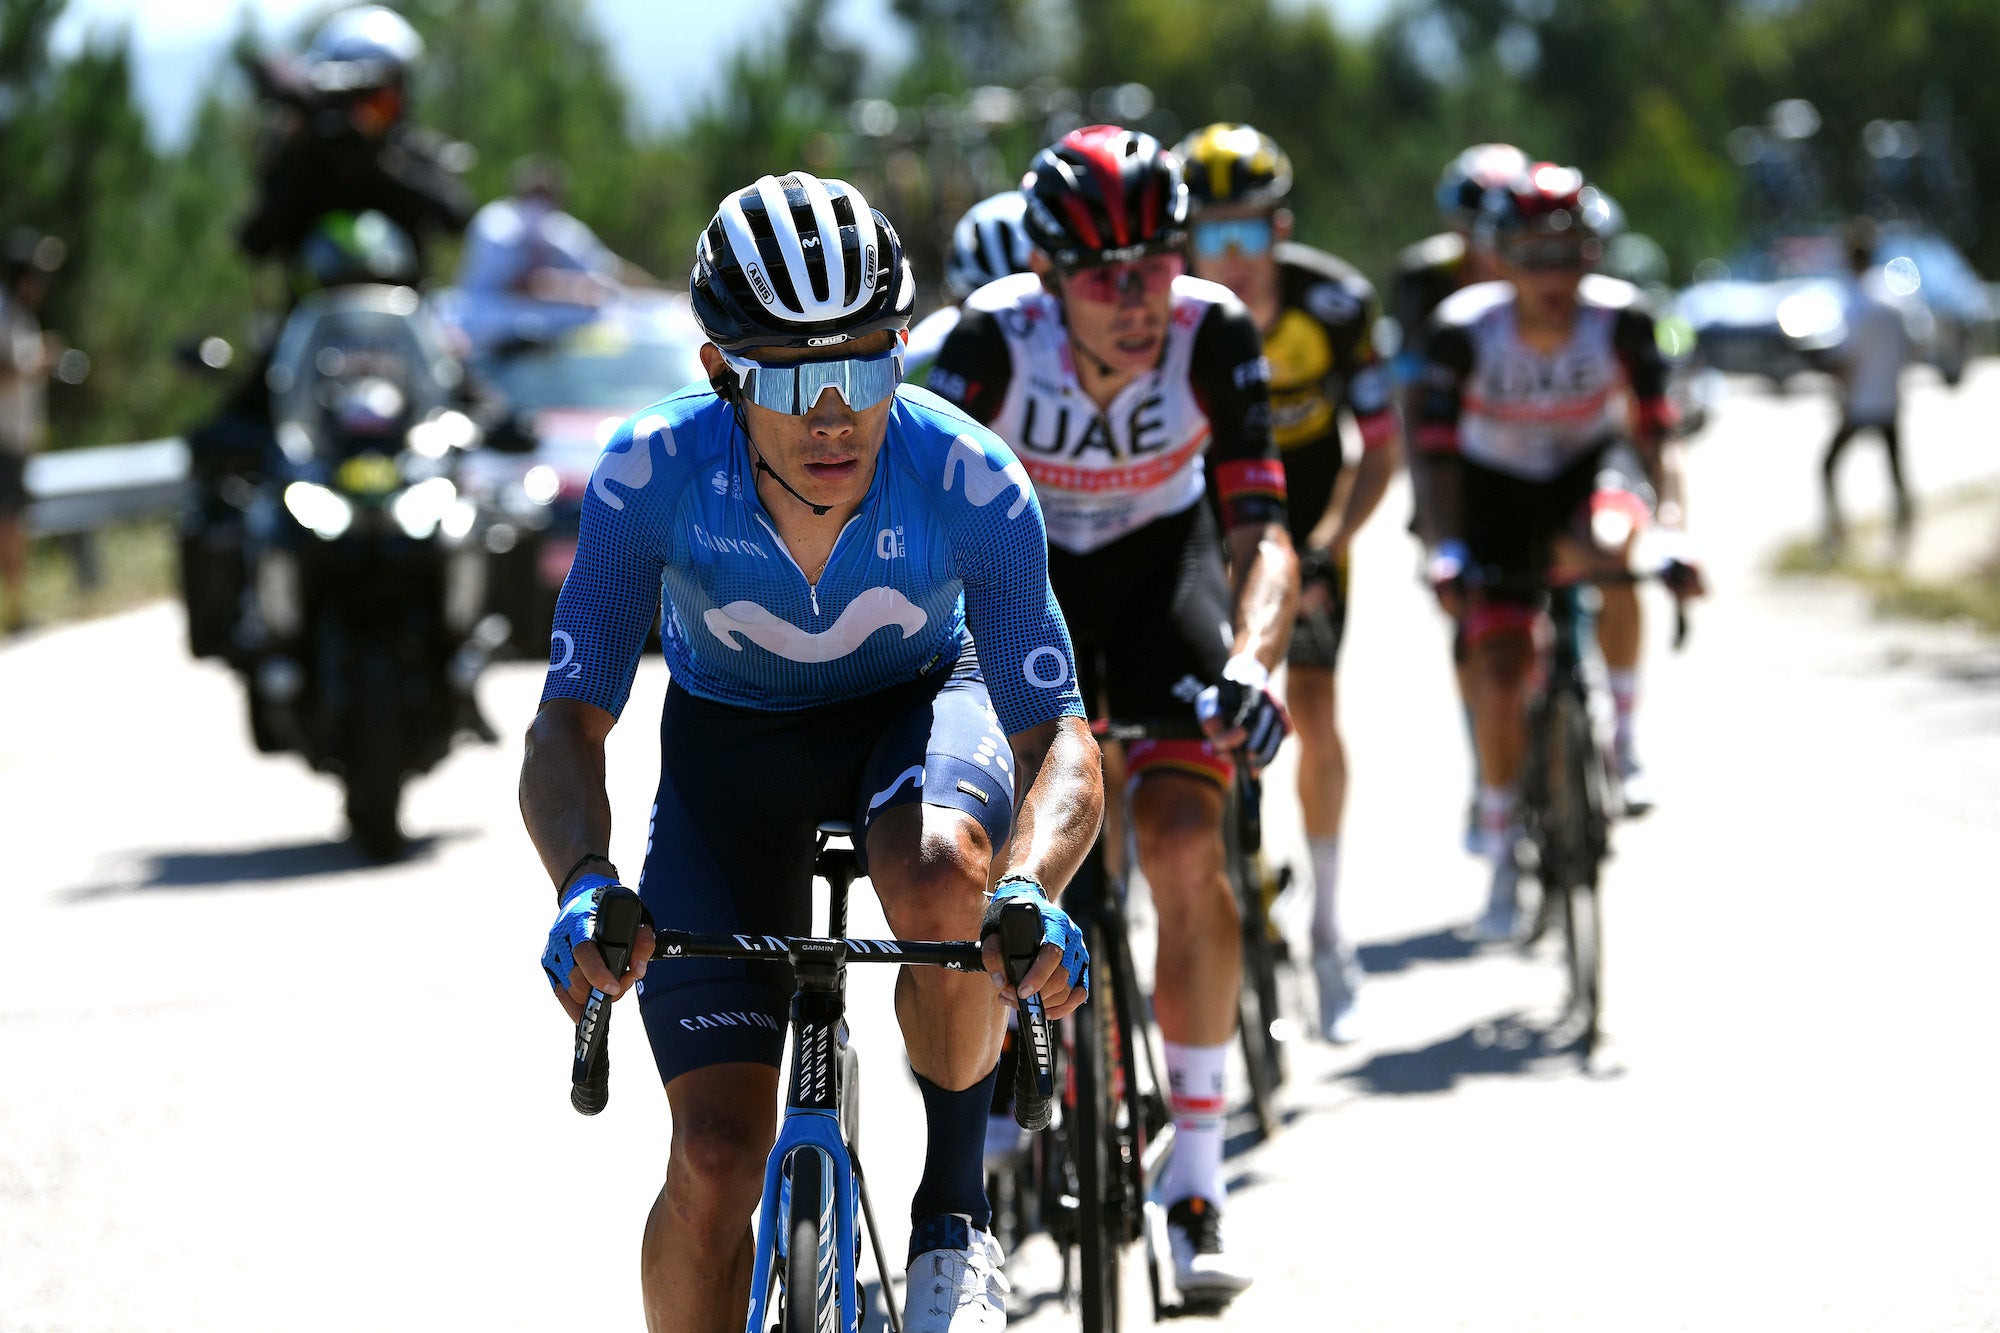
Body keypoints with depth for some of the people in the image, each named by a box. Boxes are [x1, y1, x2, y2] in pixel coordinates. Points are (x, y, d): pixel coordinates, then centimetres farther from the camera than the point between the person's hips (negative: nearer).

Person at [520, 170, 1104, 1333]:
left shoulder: (969, 482, -31)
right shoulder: (653, 474, -30)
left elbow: (1056, 734, -29)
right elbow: (570, 724, -27)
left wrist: (1033, 889, -50)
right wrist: (585, 884, -47)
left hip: (917, 705, -1)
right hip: (729, 739, 1)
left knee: (945, 880, -38)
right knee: (715, 1162, -13)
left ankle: (957, 1211, -14)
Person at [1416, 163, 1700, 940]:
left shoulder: (1618, 318, -23)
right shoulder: (1465, 328, -25)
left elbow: (1654, 433, -22)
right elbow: (1439, 449, -24)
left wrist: (1672, 526, -36)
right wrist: (1445, 550, -36)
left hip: (1590, 469, -1)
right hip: (1498, 489, 1)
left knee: (1608, 548, -38)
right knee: (1499, 667, -9)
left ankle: (1623, 733, -19)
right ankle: (1501, 856, 9)